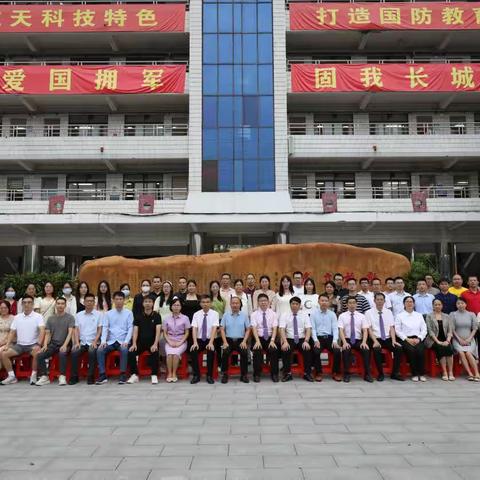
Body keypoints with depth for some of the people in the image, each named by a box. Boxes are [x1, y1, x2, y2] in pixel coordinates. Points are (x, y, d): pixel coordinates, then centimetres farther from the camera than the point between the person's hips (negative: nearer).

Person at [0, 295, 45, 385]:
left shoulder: (38, 316, -4)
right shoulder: (17, 317, 11)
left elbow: (42, 331, -15)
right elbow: (12, 332, 11)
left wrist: (38, 345, -27)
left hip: (33, 344, -4)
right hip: (19, 344, 5)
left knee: (38, 353, -35)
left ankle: (34, 375, -15)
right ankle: (11, 376, -3)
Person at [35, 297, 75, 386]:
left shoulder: (70, 317, 1)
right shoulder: (50, 318, 13)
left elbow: (70, 332, -9)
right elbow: (47, 333, 10)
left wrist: (65, 345, -23)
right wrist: (45, 345, -8)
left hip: (64, 344, -4)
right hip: (53, 344, 4)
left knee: (62, 354, -36)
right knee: (40, 355, -21)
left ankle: (62, 376, -25)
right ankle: (44, 377, -9)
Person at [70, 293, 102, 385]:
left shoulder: (98, 314, 6)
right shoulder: (78, 315, 13)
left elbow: (99, 330, 1)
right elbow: (76, 330, 8)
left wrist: (95, 342, -13)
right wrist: (77, 342, -8)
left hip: (93, 342, -2)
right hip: (82, 342, 2)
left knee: (92, 351, -33)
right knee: (74, 352, -27)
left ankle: (91, 376, -22)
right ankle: (74, 376, -14)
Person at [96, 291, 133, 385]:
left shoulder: (128, 313, 6)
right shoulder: (108, 314, 11)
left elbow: (130, 328, -1)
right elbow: (105, 328, 3)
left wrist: (126, 341, -15)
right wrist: (103, 341, -14)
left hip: (123, 341, -2)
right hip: (111, 341, 2)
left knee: (124, 350, -34)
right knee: (99, 350, -25)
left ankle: (123, 375, -26)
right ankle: (102, 375, -20)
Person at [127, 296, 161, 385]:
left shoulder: (156, 316, 0)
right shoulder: (138, 316, 8)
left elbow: (158, 331, -10)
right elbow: (135, 331, 0)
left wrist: (155, 344, -24)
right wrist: (134, 344, -16)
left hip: (152, 342, -2)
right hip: (140, 341, 3)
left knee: (155, 353, -33)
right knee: (131, 352, -24)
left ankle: (154, 376, -22)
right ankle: (134, 375, -12)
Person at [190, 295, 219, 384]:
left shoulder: (214, 314, -5)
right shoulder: (196, 314, 1)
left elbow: (214, 329, -16)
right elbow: (194, 329, -9)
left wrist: (211, 343, -29)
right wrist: (195, 342, -24)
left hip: (210, 340, -2)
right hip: (199, 340, 2)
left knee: (211, 351, -32)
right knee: (193, 351, -27)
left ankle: (209, 376, -14)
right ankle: (196, 375, -10)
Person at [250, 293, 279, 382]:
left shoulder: (273, 314, 6)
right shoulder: (254, 314, 3)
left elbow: (275, 328, -4)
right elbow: (254, 328, -9)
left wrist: (272, 340, -21)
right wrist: (257, 341, -24)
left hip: (270, 338, 1)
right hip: (259, 338, 0)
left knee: (274, 350, -28)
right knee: (257, 351, -30)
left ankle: (274, 374, -12)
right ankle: (257, 374, -13)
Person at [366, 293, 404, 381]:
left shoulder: (389, 312, 11)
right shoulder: (369, 313, 1)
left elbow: (392, 328, 3)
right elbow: (369, 329, -6)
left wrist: (394, 340, -12)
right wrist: (375, 341, -20)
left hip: (388, 339, 3)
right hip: (376, 339, -3)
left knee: (398, 348, -24)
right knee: (377, 349, -34)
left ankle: (395, 373, -9)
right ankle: (380, 374, -15)